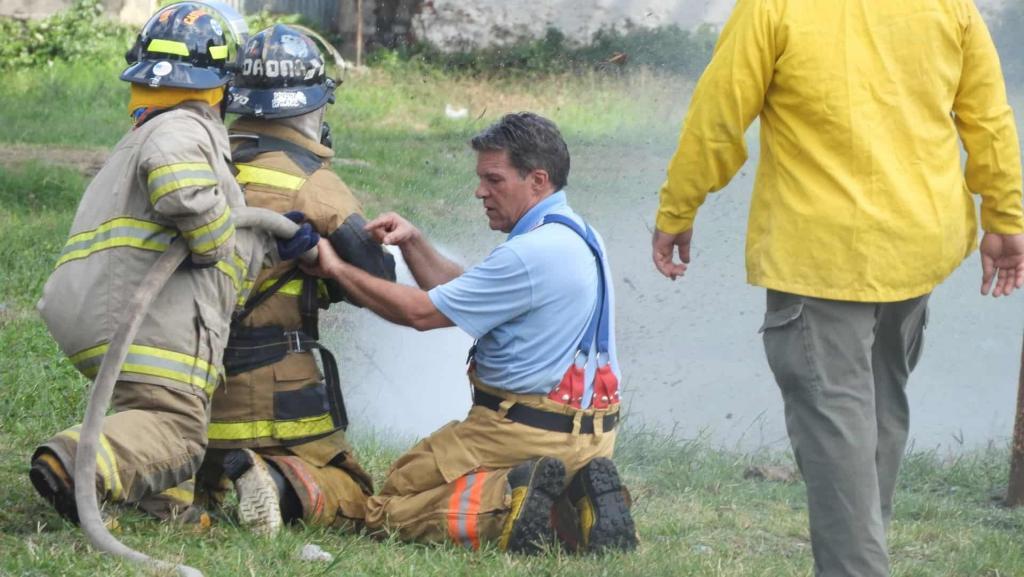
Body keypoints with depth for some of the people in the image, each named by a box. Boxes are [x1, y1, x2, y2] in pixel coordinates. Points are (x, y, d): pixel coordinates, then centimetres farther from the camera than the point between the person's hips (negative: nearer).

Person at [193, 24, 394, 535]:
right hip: (276, 385, -5)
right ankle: (283, 483, -23)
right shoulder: (311, 182, -9)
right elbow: (377, 281, -8)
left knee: (201, 481, 29)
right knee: (351, 496, 7)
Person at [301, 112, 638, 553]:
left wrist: (336, 269, -5)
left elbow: (421, 312, -14)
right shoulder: (576, 236, 11)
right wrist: (413, 243, 5)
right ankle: (576, 496, 5)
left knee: (388, 508, 0)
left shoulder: (531, 254, -20)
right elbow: (462, 293, 17)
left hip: (523, 430, -9)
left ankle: (506, 500, -19)